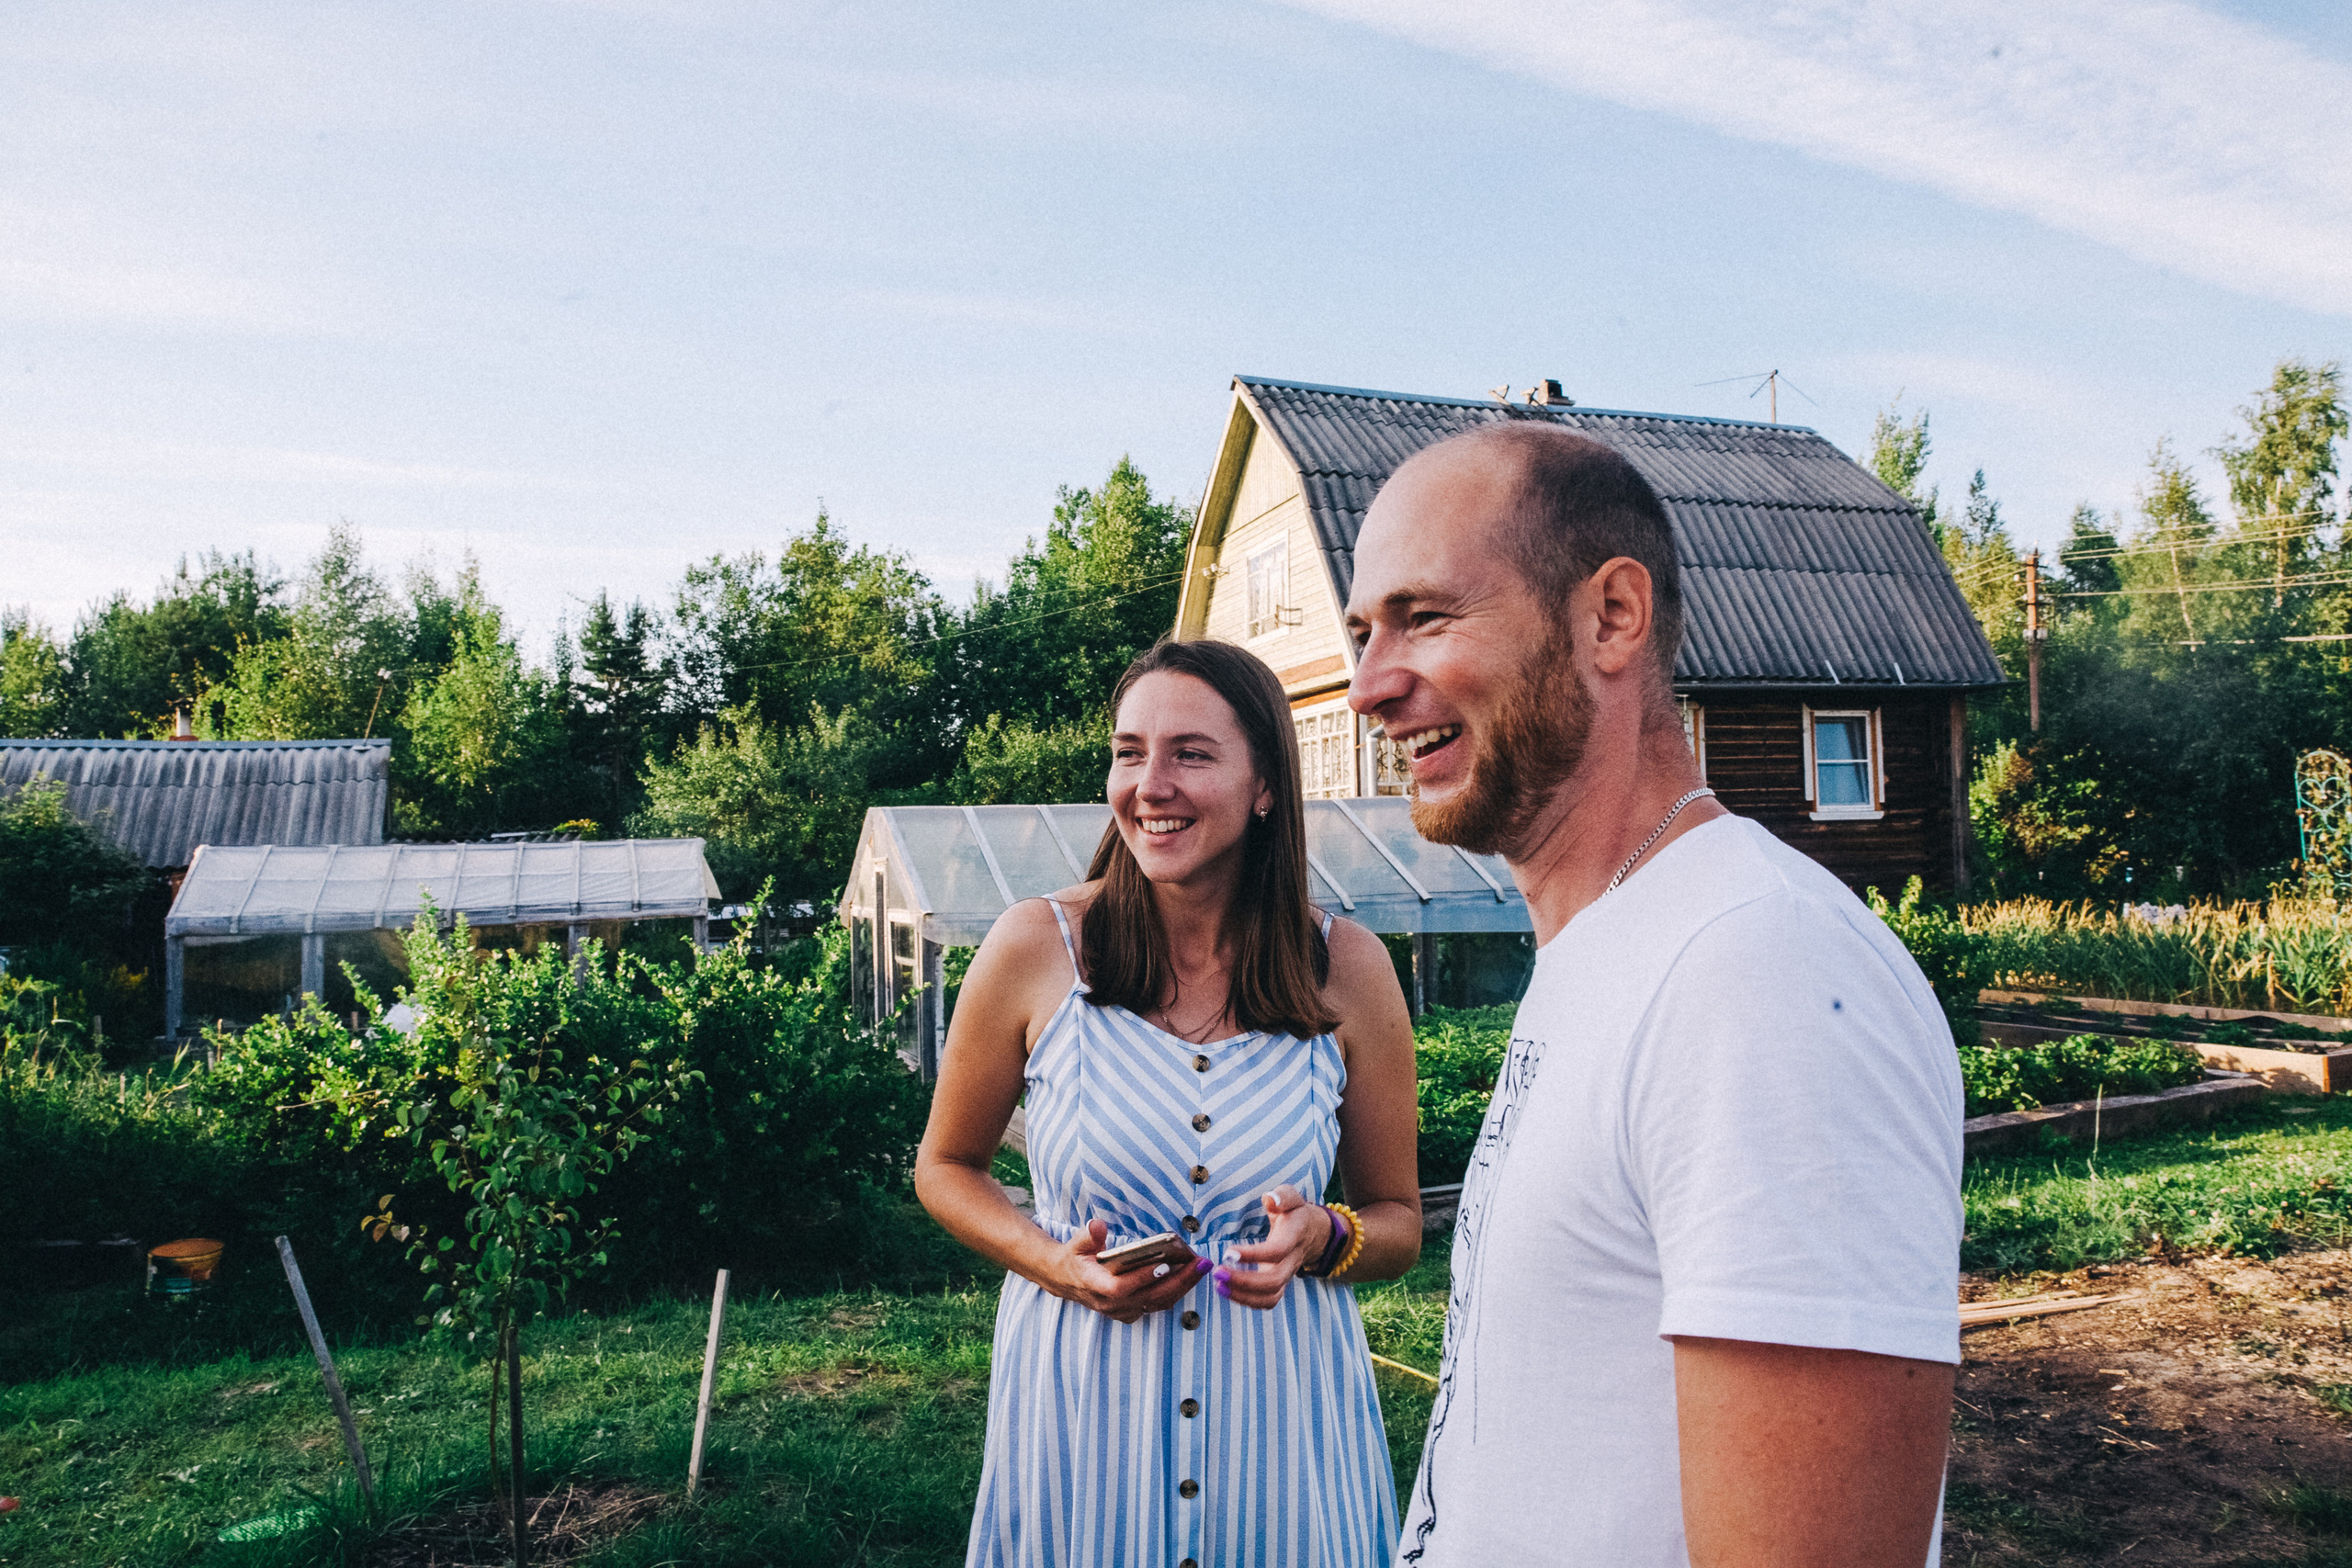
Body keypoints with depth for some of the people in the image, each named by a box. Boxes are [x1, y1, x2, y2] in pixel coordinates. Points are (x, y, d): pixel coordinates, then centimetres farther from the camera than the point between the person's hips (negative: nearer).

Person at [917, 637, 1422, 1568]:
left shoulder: (1347, 970, -6)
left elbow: (1398, 1222, 5)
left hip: (1285, 1421, 1)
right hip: (1078, 1416, 0)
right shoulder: (1034, 950, -9)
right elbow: (946, 1168, 5)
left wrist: (1321, 1238, -16)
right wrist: (1050, 1261, -12)